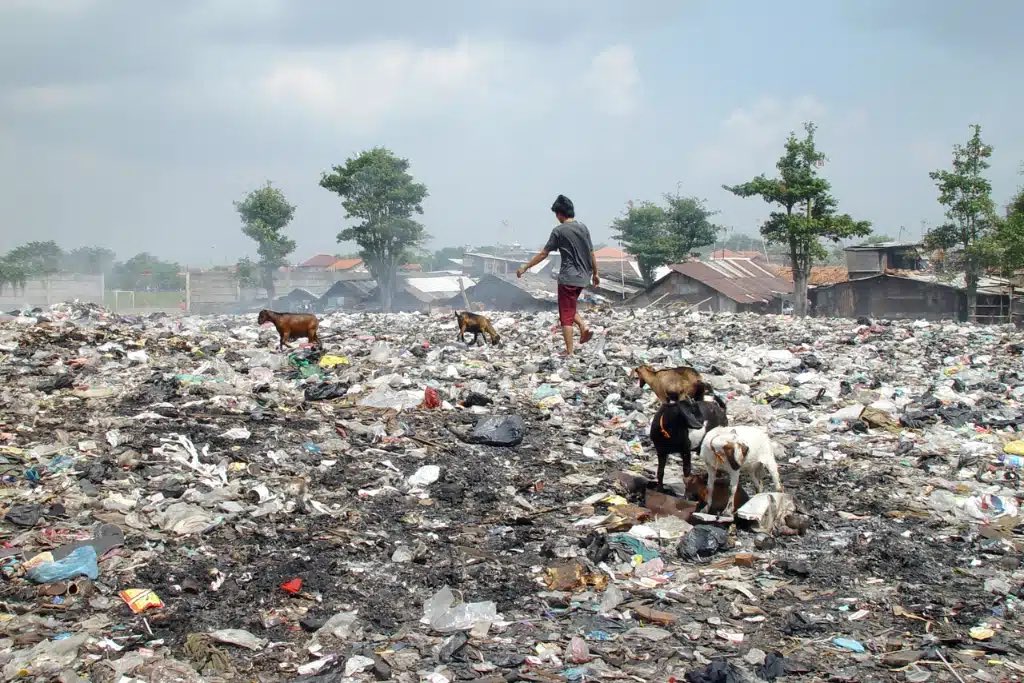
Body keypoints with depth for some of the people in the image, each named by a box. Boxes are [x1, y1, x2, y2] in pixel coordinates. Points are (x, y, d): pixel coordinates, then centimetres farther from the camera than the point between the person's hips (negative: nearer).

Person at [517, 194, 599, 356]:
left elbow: (543, 253, -7)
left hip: (568, 278, -6)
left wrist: (525, 268, 0)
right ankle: (584, 327, 1)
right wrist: (595, 274, 22)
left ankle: (569, 352, -2)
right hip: (583, 278, 6)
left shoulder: (559, 231, -10)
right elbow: (591, 254, 11)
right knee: (571, 308, 25)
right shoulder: (583, 228, 7)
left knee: (566, 316, 0)